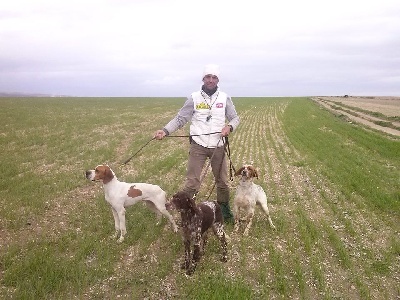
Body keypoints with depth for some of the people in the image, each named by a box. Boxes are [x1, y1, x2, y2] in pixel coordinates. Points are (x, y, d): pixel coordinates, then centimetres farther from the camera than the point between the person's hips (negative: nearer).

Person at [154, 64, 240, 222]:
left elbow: (235, 118, 10)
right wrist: (165, 130, -17)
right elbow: (180, 118, -2)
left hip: (218, 146, 2)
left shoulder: (224, 98, 2)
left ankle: (224, 209, 36)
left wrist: (229, 126, -13)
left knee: (222, 180, 16)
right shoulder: (194, 98, -3)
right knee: (192, 181, -3)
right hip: (198, 146, -2)